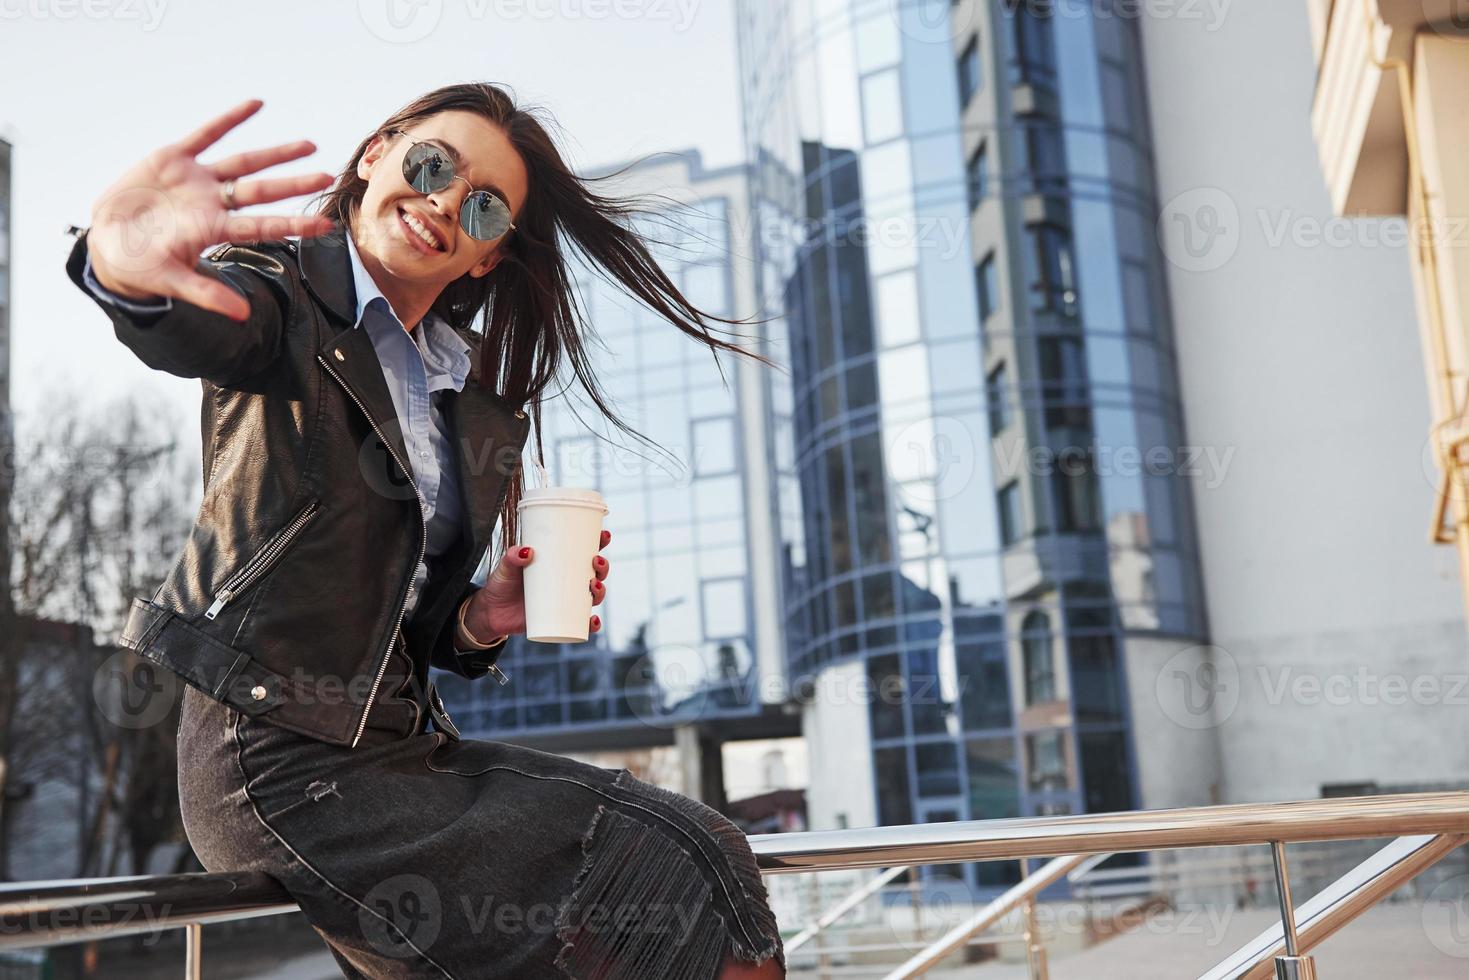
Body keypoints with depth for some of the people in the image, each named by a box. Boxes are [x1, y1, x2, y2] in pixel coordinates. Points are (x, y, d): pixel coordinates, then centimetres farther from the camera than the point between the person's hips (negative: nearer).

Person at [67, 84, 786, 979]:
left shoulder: (480, 407, 13)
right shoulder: (288, 296, -4)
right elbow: (190, 330, -31)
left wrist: (481, 621, -6)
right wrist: (123, 267, -55)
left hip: (401, 741, 7)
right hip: (281, 766, -7)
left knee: (697, 850, -7)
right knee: (668, 873, -16)